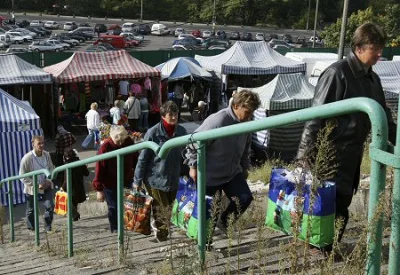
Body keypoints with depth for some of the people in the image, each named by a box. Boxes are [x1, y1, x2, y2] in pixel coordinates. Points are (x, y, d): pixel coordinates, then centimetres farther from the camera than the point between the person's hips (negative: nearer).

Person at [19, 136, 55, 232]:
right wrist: (37, 185, -23)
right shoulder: (27, 158, -22)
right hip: (32, 188, -2)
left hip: (46, 185, 3)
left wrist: (48, 180, -13)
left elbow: (51, 168, 5)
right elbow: (23, 177, -18)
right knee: (31, 210, 12)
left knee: (50, 206, -9)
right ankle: (31, 229, 33)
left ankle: (48, 227, 10)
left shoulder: (46, 155, -10)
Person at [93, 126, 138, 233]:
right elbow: (99, 168, -19)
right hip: (110, 184, -3)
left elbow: (135, 160, 4)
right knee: (113, 208, 7)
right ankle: (115, 230, 25)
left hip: (127, 181, 4)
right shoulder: (105, 147, -23)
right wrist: (99, 189, -17)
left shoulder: (129, 142, -11)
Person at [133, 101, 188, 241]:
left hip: (174, 180, 5)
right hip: (156, 180, -4)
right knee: (162, 212, 3)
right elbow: (143, 158, -9)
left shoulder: (181, 131, -1)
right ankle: (162, 237, 22)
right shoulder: (153, 133, -14)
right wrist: (137, 181, -7)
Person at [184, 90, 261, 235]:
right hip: (210, 175, -6)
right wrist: (193, 166, -16)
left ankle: (224, 221, 24)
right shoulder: (217, 121, -27)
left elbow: (246, 148, 14)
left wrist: (245, 167, 18)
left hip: (233, 173, 6)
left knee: (245, 198, -1)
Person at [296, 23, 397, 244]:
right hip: (332, 153, -8)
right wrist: (305, 150, -20)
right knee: (334, 202, -4)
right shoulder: (337, 73, -14)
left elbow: (383, 117, 21)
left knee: (343, 200, 14)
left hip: (353, 153, 8)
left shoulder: (372, 79, 11)